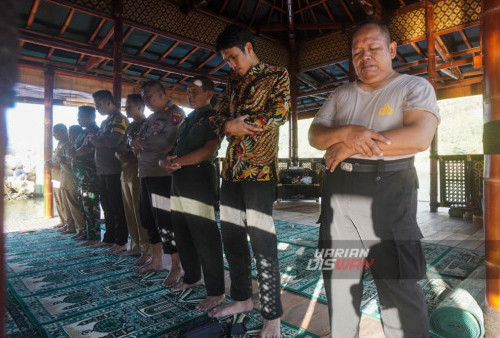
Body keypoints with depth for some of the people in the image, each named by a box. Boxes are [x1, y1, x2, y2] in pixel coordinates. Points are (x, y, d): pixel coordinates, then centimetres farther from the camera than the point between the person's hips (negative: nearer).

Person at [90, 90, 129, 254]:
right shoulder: (105, 121, 21)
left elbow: (115, 140, -21)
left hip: (114, 170, -9)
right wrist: (96, 140, -3)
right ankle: (109, 237, 26)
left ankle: (121, 241, 3)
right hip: (103, 169, 9)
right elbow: (95, 141, 19)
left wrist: (98, 139, -4)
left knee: (116, 206, -5)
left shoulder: (119, 118, -8)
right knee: (107, 204, 15)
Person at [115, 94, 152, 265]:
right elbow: (121, 147, 22)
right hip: (126, 173, 9)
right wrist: (119, 154, 1)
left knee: (141, 213, -7)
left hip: (138, 173, -9)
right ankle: (136, 246, 22)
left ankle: (147, 251, 0)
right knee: (130, 212, 12)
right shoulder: (129, 127, 20)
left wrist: (130, 156, -14)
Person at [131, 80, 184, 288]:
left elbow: (165, 143, -19)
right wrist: (138, 145, -6)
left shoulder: (175, 114, -8)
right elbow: (137, 141, 18)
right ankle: (156, 260, 30)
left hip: (163, 175, -9)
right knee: (148, 217, 15)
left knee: (165, 220, -6)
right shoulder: (151, 117, 19)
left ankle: (176, 267, 7)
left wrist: (141, 143, -3)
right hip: (147, 174, 9)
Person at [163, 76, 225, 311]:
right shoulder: (188, 119, 22)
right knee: (182, 235, 15)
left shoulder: (213, 117, -3)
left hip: (198, 179, -9)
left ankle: (216, 291, 5)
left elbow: (209, 150, -16)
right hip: (179, 180, 9)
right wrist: (168, 160, 0)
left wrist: (178, 162, -14)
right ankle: (191, 277, 32)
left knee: (205, 238, -5)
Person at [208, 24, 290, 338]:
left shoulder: (277, 75, 4)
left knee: (262, 242, -6)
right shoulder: (233, 83, 21)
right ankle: (243, 298, 29)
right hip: (232, 167, 7)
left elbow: (279, 114, -11)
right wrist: (229, 125, -11)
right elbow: (218, 118, 13)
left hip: (259, 168, -7)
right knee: (231, 236, 11)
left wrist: (237, 124, -9)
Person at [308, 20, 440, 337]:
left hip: (387, 191, -4)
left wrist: (353, 146, -14)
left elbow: (420, 136, -13)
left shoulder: (415, 86, 3)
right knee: (339, 277, 14)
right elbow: (315, 135, 6)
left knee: (399, 286, 3)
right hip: (338, 189, 5)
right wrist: (346, 132, -15)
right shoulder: (340, 94, 16)